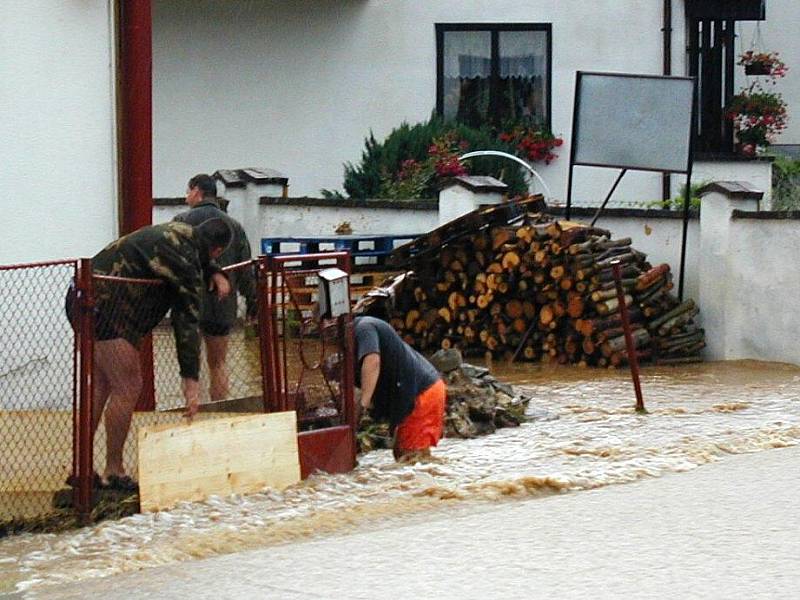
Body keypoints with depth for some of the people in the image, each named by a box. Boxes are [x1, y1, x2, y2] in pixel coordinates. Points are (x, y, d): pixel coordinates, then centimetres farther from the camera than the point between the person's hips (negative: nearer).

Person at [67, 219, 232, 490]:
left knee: (100, 386, 15)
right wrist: (191, 381, -12)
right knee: (128, 388, -5)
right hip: (105, 308, -10)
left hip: (84, 300, 10)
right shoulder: (184, 262, -13)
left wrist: (214, 273, 15)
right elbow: (187, 323, -13)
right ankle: (113, 473, 1)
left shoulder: (180, 233, 13)